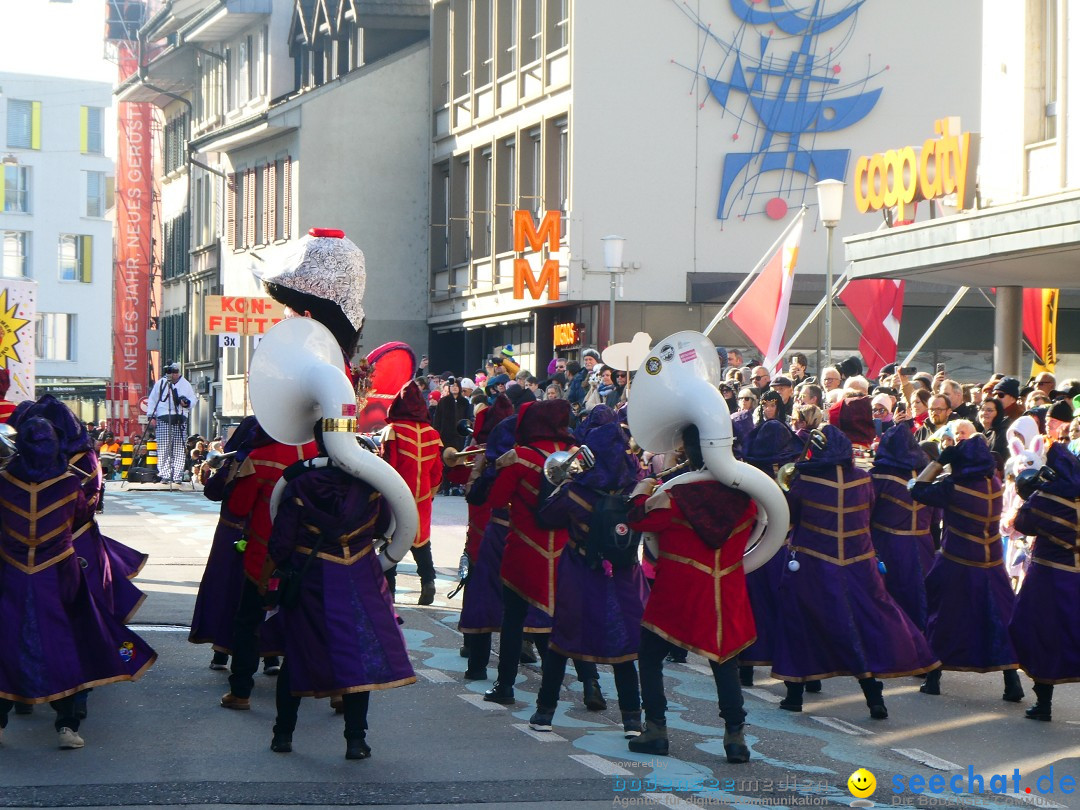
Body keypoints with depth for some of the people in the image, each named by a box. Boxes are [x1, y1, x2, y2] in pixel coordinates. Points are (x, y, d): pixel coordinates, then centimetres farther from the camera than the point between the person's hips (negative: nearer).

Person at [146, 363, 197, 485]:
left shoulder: (185, 384, 10)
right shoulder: (160, 383, 8)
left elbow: (193, 398, 14)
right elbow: (152, 400, 10)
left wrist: (187, 403, -9)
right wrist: (151, 416, 3)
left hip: (180, 420, 1)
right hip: (163, 419, -1)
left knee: (180, 449, -2)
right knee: (163, 449, -6)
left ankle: (178, 476, 2)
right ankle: (164, 475, -4)